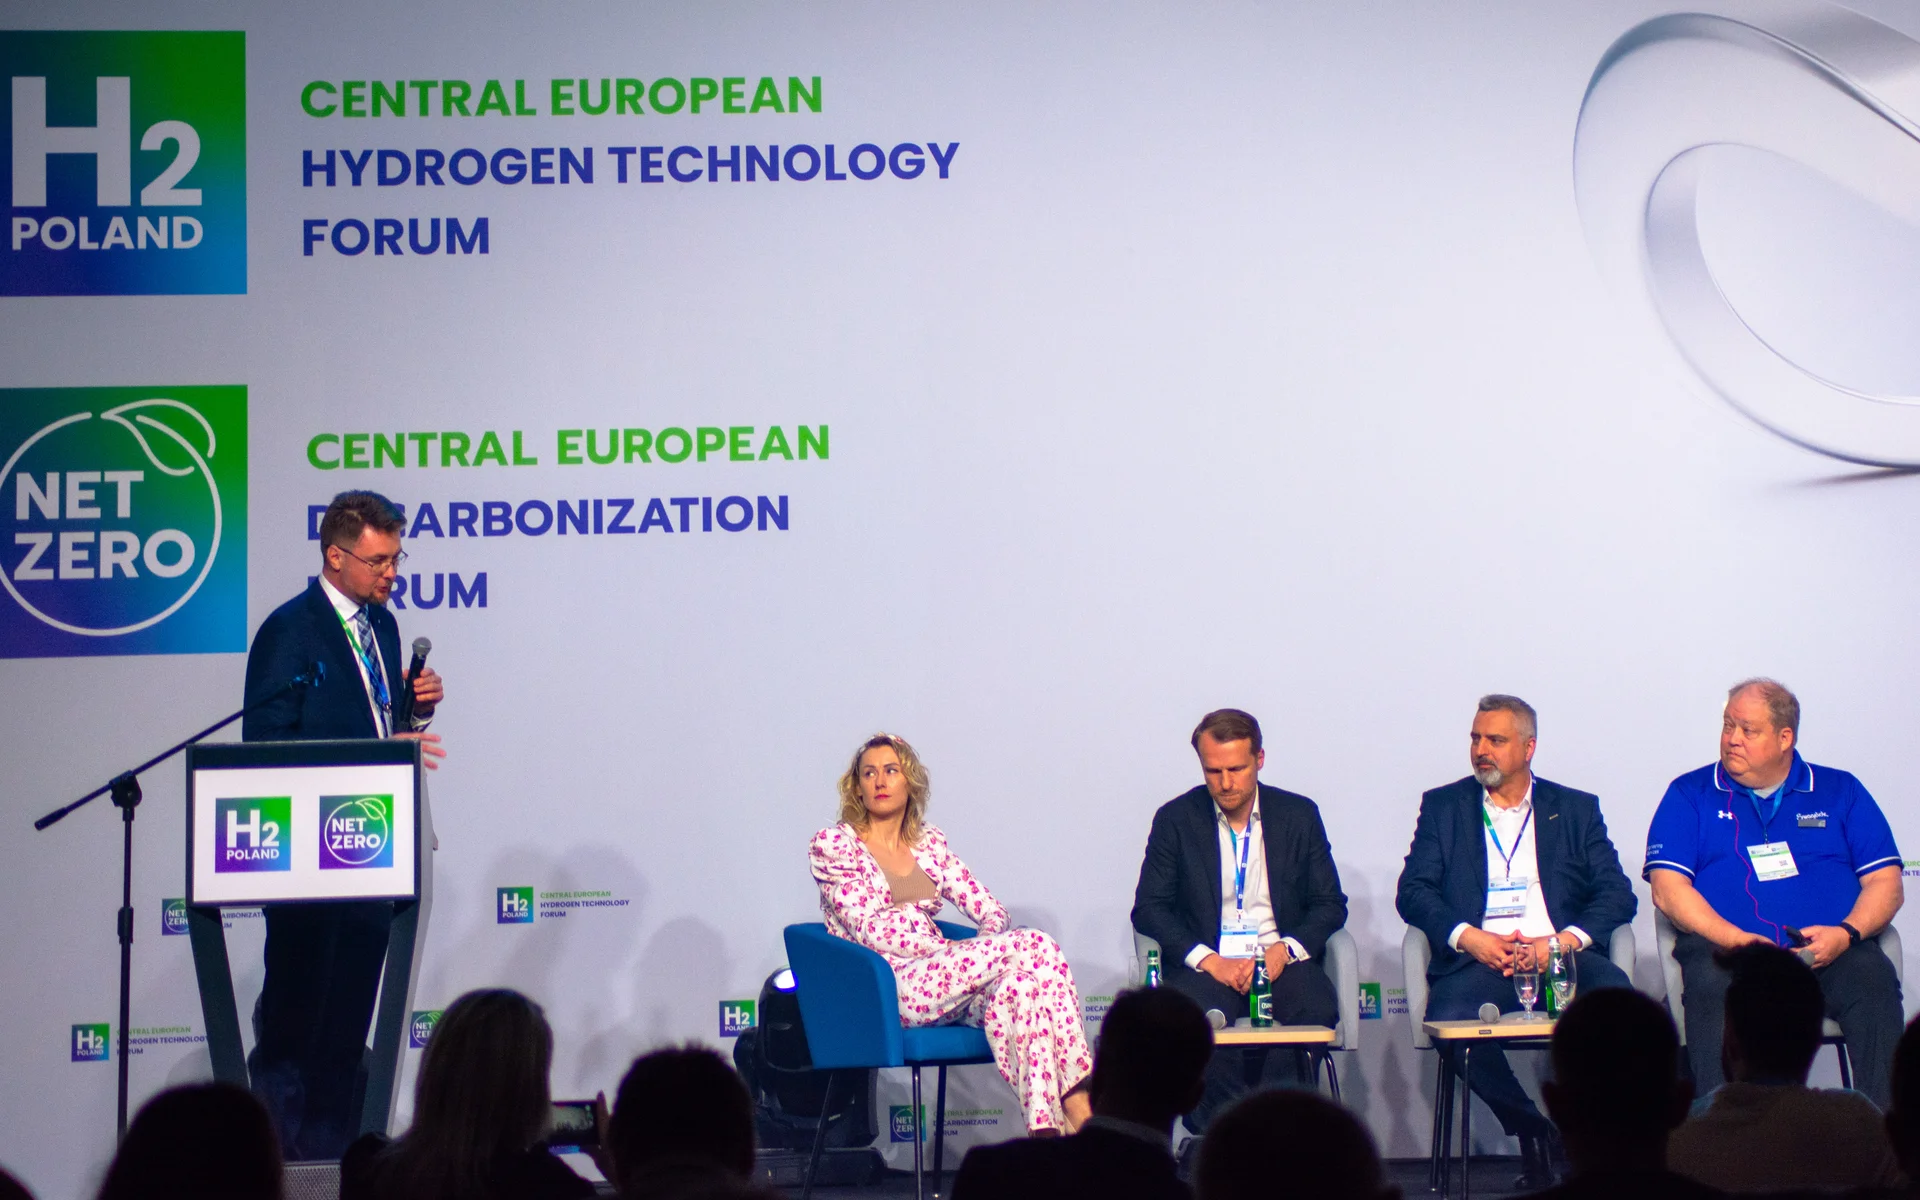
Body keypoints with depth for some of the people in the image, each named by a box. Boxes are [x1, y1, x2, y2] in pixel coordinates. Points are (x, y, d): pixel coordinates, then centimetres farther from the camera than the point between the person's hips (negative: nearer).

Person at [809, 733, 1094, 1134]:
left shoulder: (928, 842, 20)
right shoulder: (833, 844, 3)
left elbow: (989, 908, 16)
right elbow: (871, 929, -8)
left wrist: (988, 947, -9)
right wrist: (972, 955, -13)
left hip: (938, 977, 6)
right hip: (887, 988, -5)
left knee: (1024, 980, -31)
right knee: (1035, 947, -26)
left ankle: (1048, 1128, -43)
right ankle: (1079, 1106, -33)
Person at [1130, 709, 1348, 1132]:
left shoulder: (1299, 816, 11)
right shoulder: (1176, 820, 7)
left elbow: (1330, 904, 10)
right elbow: (1149, 908, 2)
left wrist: (1285, 949, -11)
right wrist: (1208, 960, -14)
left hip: (1280, 958, 1)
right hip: (1207, 963, -1)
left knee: (1315, 1009, -33)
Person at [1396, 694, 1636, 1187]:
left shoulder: (1576, 809, 19)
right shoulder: (1443, 806, 20)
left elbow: (1617, 895, 8)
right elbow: (1413, 892, 8)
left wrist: (1566, 940, -12)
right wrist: (1469, 937, -11)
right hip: (1480, 959, 0)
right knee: (1452, 1018, -34)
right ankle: (1533, 1130, -12)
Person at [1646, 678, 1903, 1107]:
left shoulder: (1840, 792, 19)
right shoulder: (1689, 795, 15)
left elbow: (1886, 885, 13)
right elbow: (1668, 890, 4)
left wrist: (1846, 933, -8)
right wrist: (1735, 939, -13)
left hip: (1830, 952, 1)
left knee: (1874, 981, -32)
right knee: (1713, 988, -36)